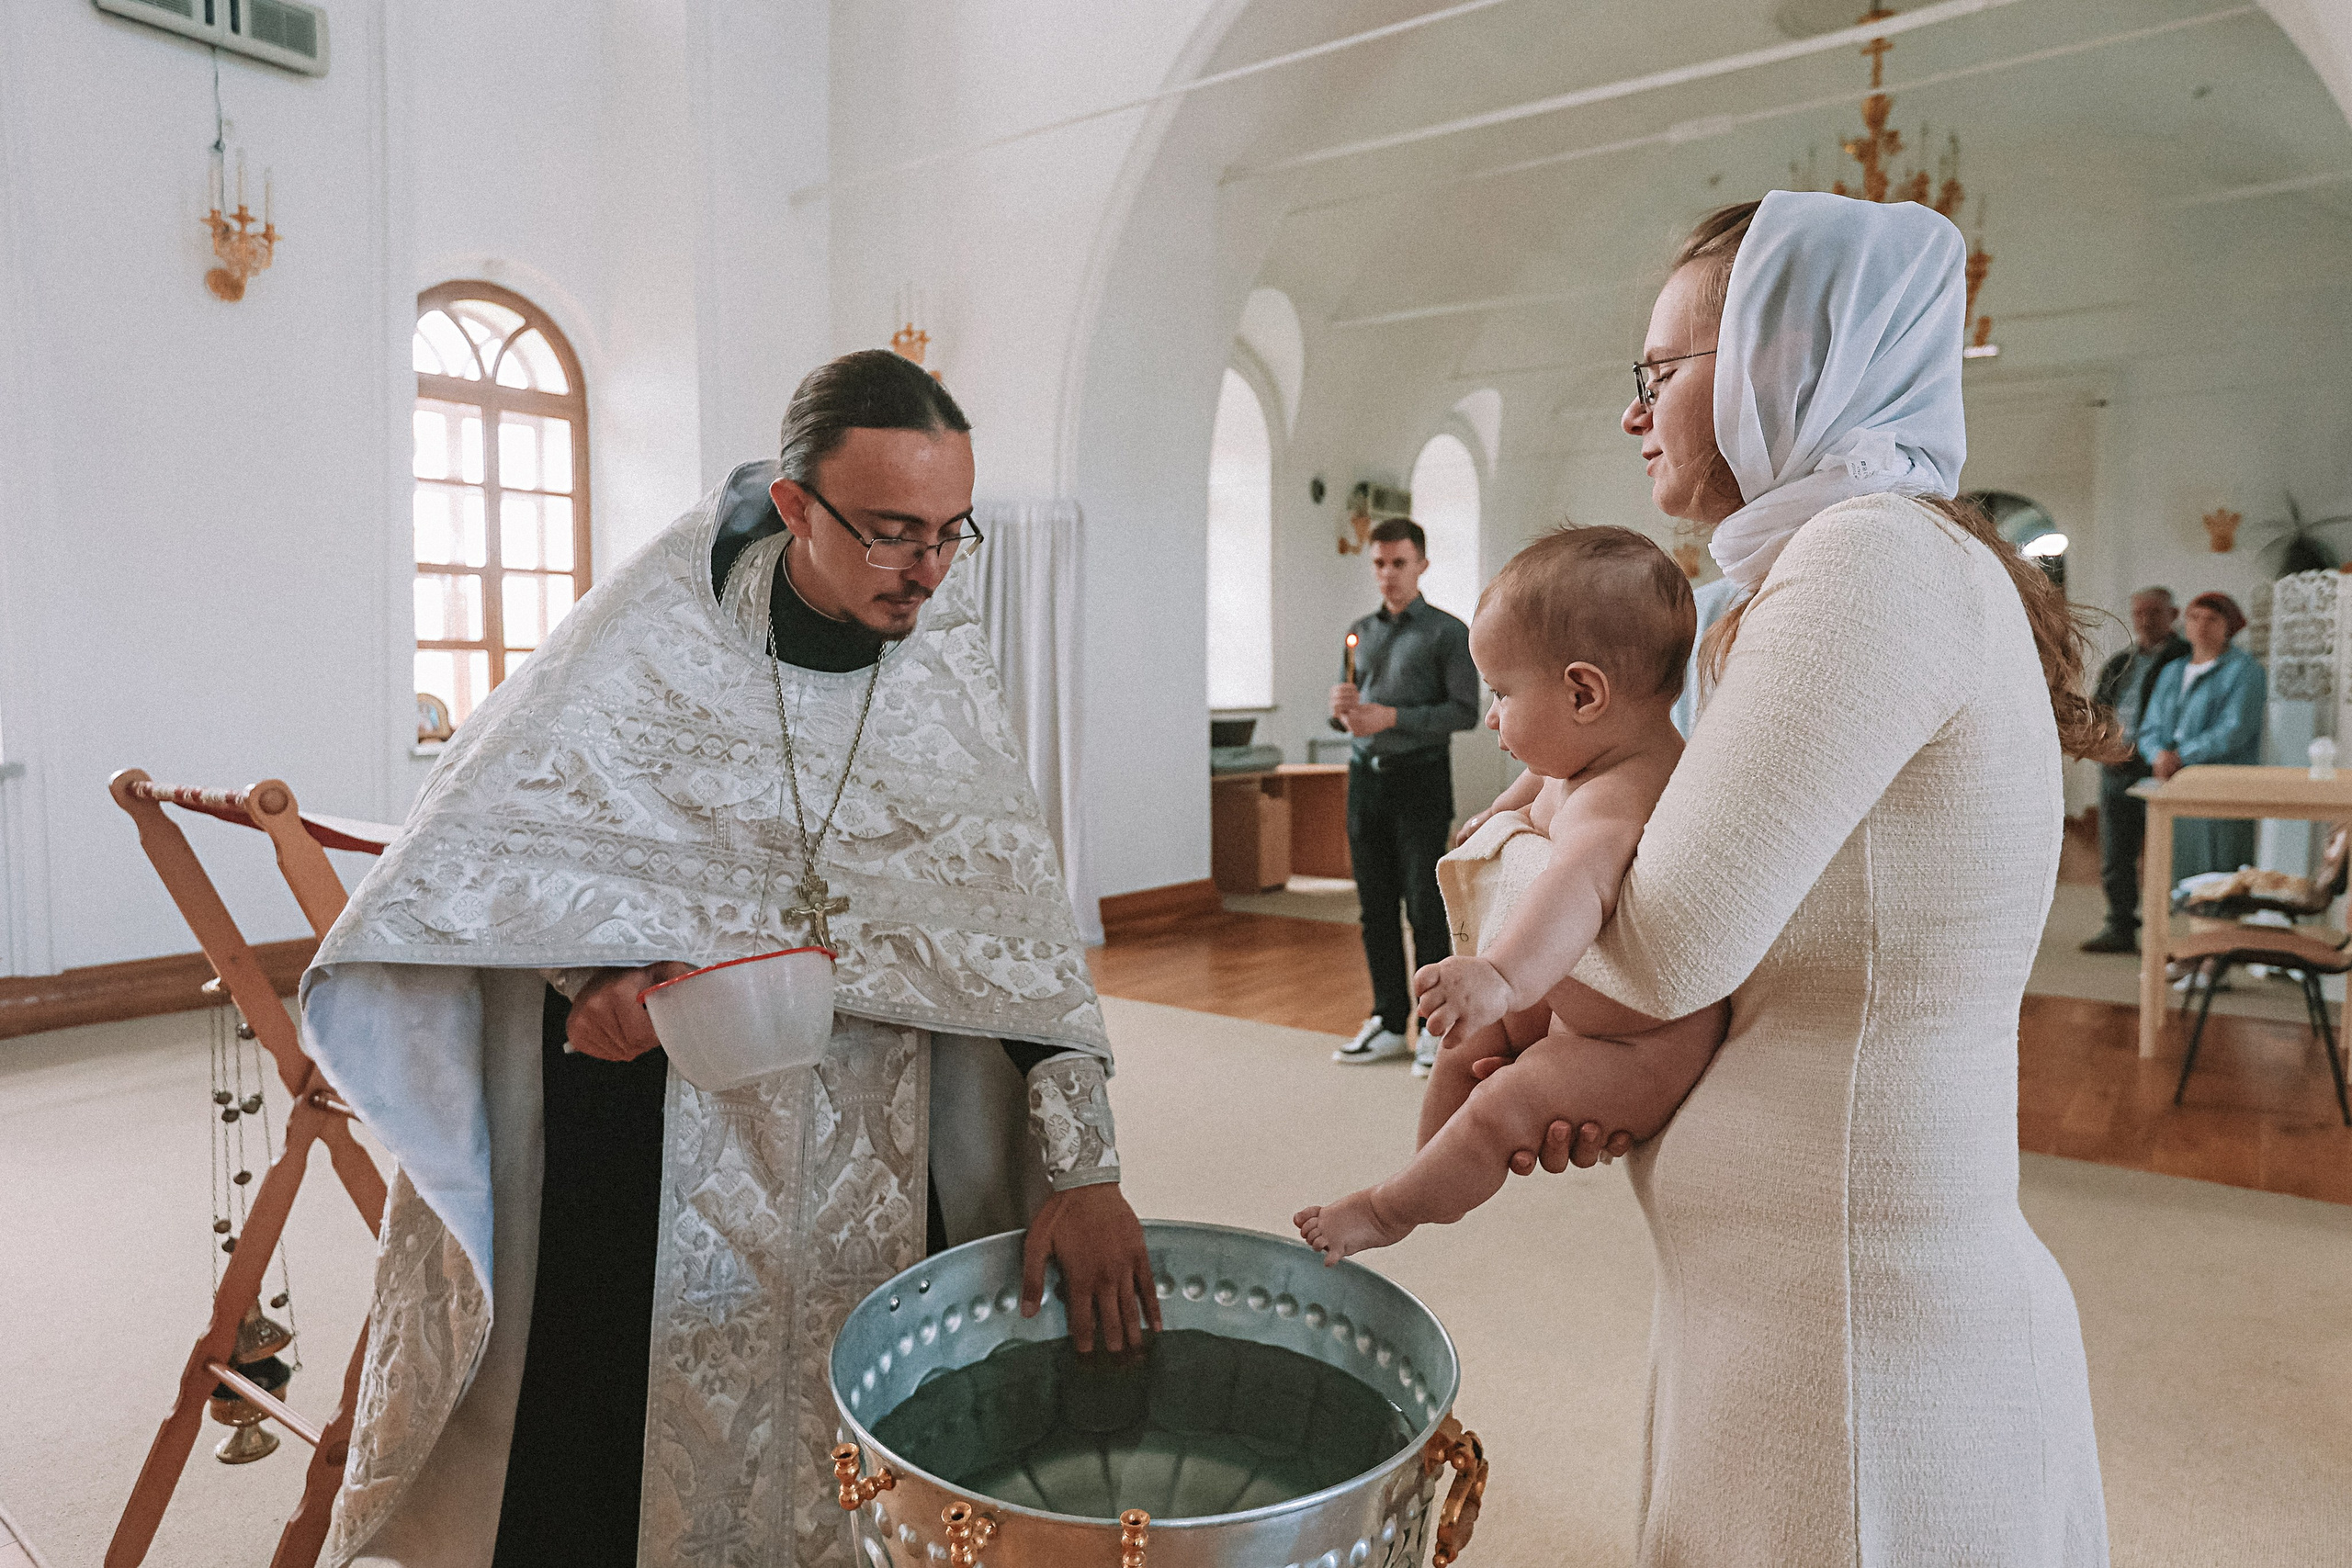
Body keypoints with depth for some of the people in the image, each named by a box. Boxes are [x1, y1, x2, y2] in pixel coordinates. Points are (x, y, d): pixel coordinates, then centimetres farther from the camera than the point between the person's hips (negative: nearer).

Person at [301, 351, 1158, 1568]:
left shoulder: (942, 658, -7)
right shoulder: (662, 622, -14)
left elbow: (1009, 907, -12)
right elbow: (484, 824, -9)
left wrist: (1080, 1166, -19)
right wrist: (594, 966, -28)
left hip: (863, 1094, 2)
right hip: (639, 1051, -2)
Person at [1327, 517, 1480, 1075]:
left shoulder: (1448, 632, 0)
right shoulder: (1360, 631, 16)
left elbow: (1464, 711, -9)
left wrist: (1391, 717, -18)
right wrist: (1342, 710, -6)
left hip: (1420, 778, -5)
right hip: (1365, 777, 5)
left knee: (1425, 905, -4)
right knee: (1375, 905, 7)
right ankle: (1389, 1024, 16)